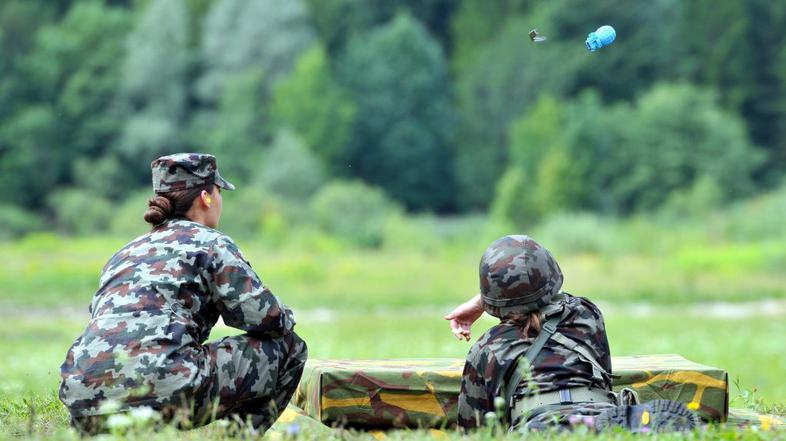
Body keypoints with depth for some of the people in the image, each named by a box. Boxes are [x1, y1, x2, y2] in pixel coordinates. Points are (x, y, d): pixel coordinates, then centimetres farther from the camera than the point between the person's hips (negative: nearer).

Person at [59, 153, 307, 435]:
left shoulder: (125, 253, 28)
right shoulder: (209, 243, 8)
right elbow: (267, 319, 3)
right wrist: (284, 317, 27)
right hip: (164, 393, -7)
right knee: (288, 347, 10)